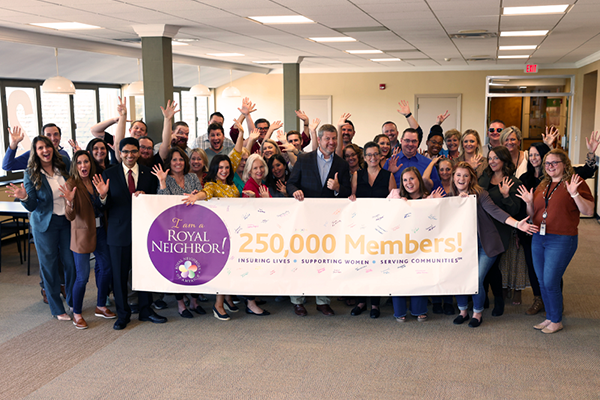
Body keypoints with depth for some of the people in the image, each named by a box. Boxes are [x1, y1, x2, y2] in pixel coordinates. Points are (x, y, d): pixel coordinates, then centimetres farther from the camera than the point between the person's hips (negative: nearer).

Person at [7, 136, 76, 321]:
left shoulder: (62, 168, 1)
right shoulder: (31, 174, -8)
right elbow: (32, 206, -8)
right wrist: (24, 198, -30)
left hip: (66, 221, 3)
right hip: (45, 224, -3)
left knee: (71, 263, 7)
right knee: (49, 266, 6)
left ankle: (73, 302, 27)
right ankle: (57, 309, 19)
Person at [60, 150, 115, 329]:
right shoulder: (71, 185, -12)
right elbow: (71, 216, -20)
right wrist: (69, 201, -38)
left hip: (100, 230, 6)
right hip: (83, 233, -6)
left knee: (106, 268, 12)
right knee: (82, 276, -3)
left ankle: (101, 306, 30)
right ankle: (77, 314, 14)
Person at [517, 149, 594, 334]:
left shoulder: (575, 182, -5)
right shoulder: (542, 186, 14)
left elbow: (589, 211, -12)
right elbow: (533, 215, 19)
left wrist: (574, 194, -24)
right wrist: (529, 202, 0)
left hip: (562, 240, -7)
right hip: (538, 239, 7)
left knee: (550, 282, -6)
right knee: (542, 282, 11)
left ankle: (557, 321, 13)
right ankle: (549, 317, 26)